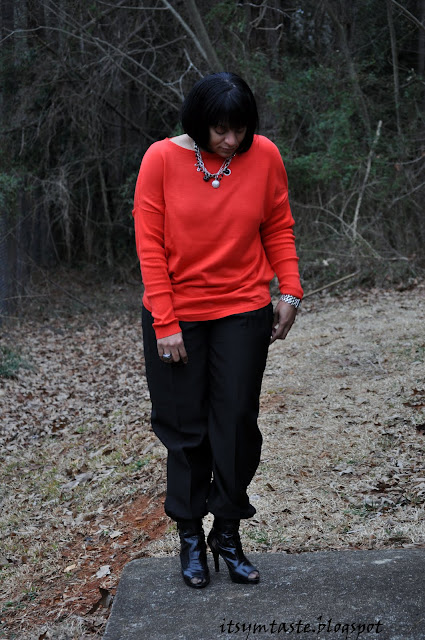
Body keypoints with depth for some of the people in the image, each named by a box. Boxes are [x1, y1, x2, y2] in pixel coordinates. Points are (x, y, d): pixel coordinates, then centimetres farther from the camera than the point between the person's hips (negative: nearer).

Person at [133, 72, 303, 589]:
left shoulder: (264, 156, -4)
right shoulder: (162, 159, -9)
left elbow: (278, 228, 7)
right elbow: (149, 243, -8)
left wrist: (289, 290, -4)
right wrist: (165, 322, -11)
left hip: (243, 313, 1)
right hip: (176, 316, -1)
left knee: (237, 425, 4)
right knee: (185, 429, 6)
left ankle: (228, 535, 21)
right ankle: (190, 537, 23)